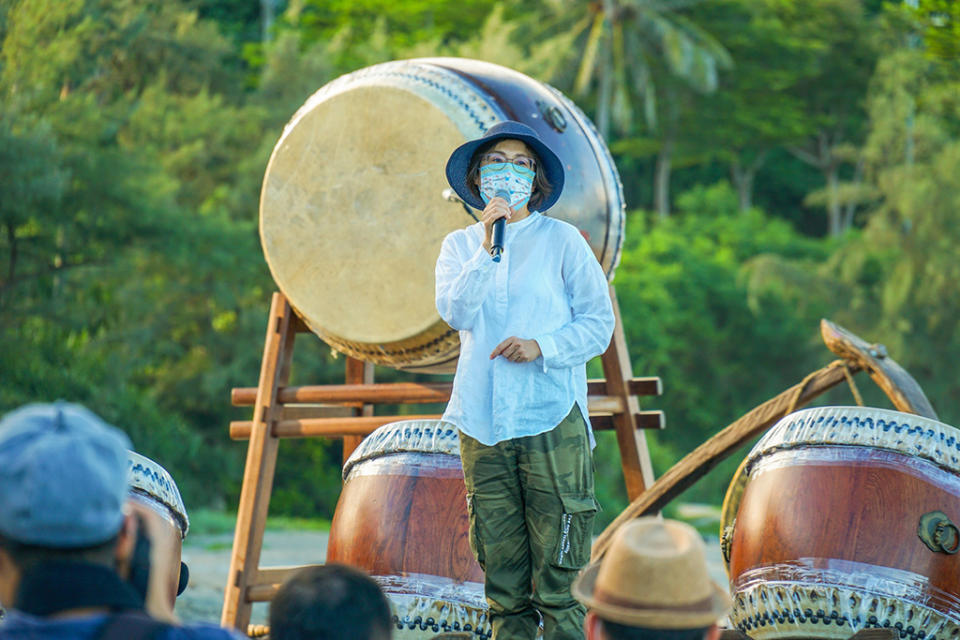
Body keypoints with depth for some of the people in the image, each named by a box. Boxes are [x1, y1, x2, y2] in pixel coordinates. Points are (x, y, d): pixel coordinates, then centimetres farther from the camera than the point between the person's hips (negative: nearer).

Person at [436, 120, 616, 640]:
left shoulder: (561, 240, 5)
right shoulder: (459, 245, 13)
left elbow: (599, 323, 2)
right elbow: (455, 312, -4)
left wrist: (541, 347, -13)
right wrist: (488, 246, -10)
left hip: (552, 420, -3)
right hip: (482, 422, 3)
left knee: (557, 565, -6)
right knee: (500, 566, 5)